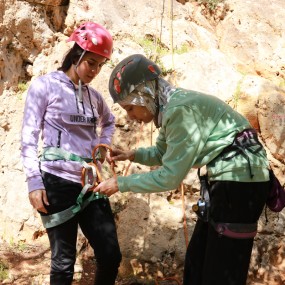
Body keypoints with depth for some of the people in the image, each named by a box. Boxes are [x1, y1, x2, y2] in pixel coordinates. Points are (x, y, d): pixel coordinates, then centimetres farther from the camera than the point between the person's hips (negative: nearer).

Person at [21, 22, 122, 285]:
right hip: (57, 183, -5)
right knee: (64, 261, 1)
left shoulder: (94, 95, 12)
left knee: (111, 256, 4)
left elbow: (109, 121, 33)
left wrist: (103, 144, 13)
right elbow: (29, 137, -5)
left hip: (90, 184, 6)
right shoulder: (44, 86, -3)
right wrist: (34, 182, -13)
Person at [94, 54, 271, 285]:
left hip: (241, 179, -10)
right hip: (226, 178, 10)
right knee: (197, 260, 17)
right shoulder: (171, 107, 7)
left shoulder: (181, 109, -23)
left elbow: (170, 177, -21)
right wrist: (131, 155, 4)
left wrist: (120, 184, -12)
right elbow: (162, 153, 21)